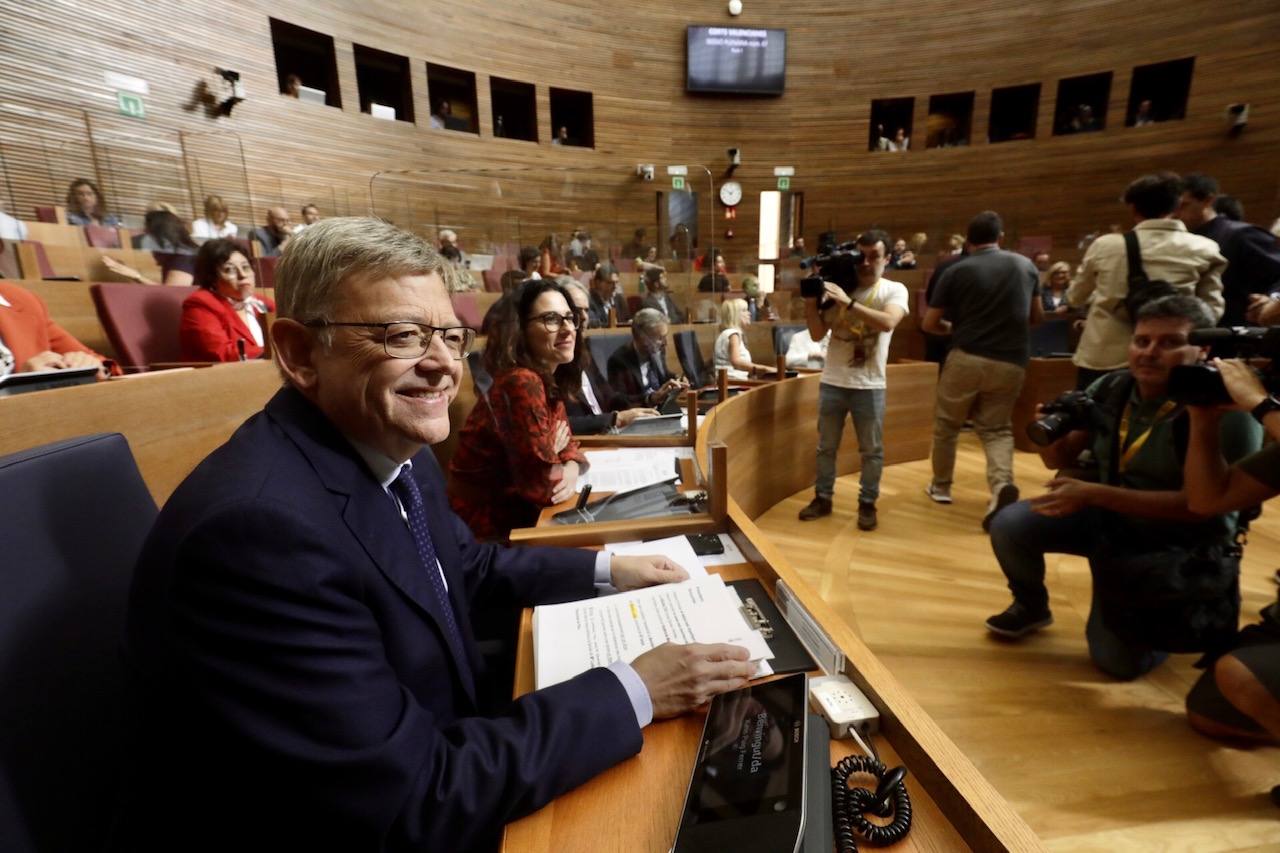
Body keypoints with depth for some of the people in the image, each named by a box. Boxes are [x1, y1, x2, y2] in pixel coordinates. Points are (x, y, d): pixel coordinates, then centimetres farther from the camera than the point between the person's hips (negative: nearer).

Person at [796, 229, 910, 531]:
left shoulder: (894, 290, -3)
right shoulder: (837, 288, 3)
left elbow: (888, 322, -24)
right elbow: (817, 334, 2)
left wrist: (848, 303, -28)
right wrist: (811, 301, -10)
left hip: (870, 386, -2)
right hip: (832, 382, 2)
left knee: (872, 450, 9)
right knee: (826, 446, 12)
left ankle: (867, 503, 23)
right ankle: (822, 498, 26)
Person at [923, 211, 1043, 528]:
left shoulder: (956, 271, -3)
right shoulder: (1025, 265, 8)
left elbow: (929, 324, -1)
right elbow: (1037, 316, 18)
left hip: (967, 358, -3)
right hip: (1011, 363, 3)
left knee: (946, 424, 16)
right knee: (997, 428, 13)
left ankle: (941, 486, 26)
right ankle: (1002, 484, -13)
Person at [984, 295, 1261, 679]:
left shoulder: (1226, 411, -23)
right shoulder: (1110, 389, -7)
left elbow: (1201, 504, -28)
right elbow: (1061, 459, -2)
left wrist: (1094, 494, -36)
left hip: (1178, 545, -4)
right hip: (1104, 517, 5)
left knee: (1119, 660, -5)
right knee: (1010, 526, -16)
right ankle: (1031, 607, 15)